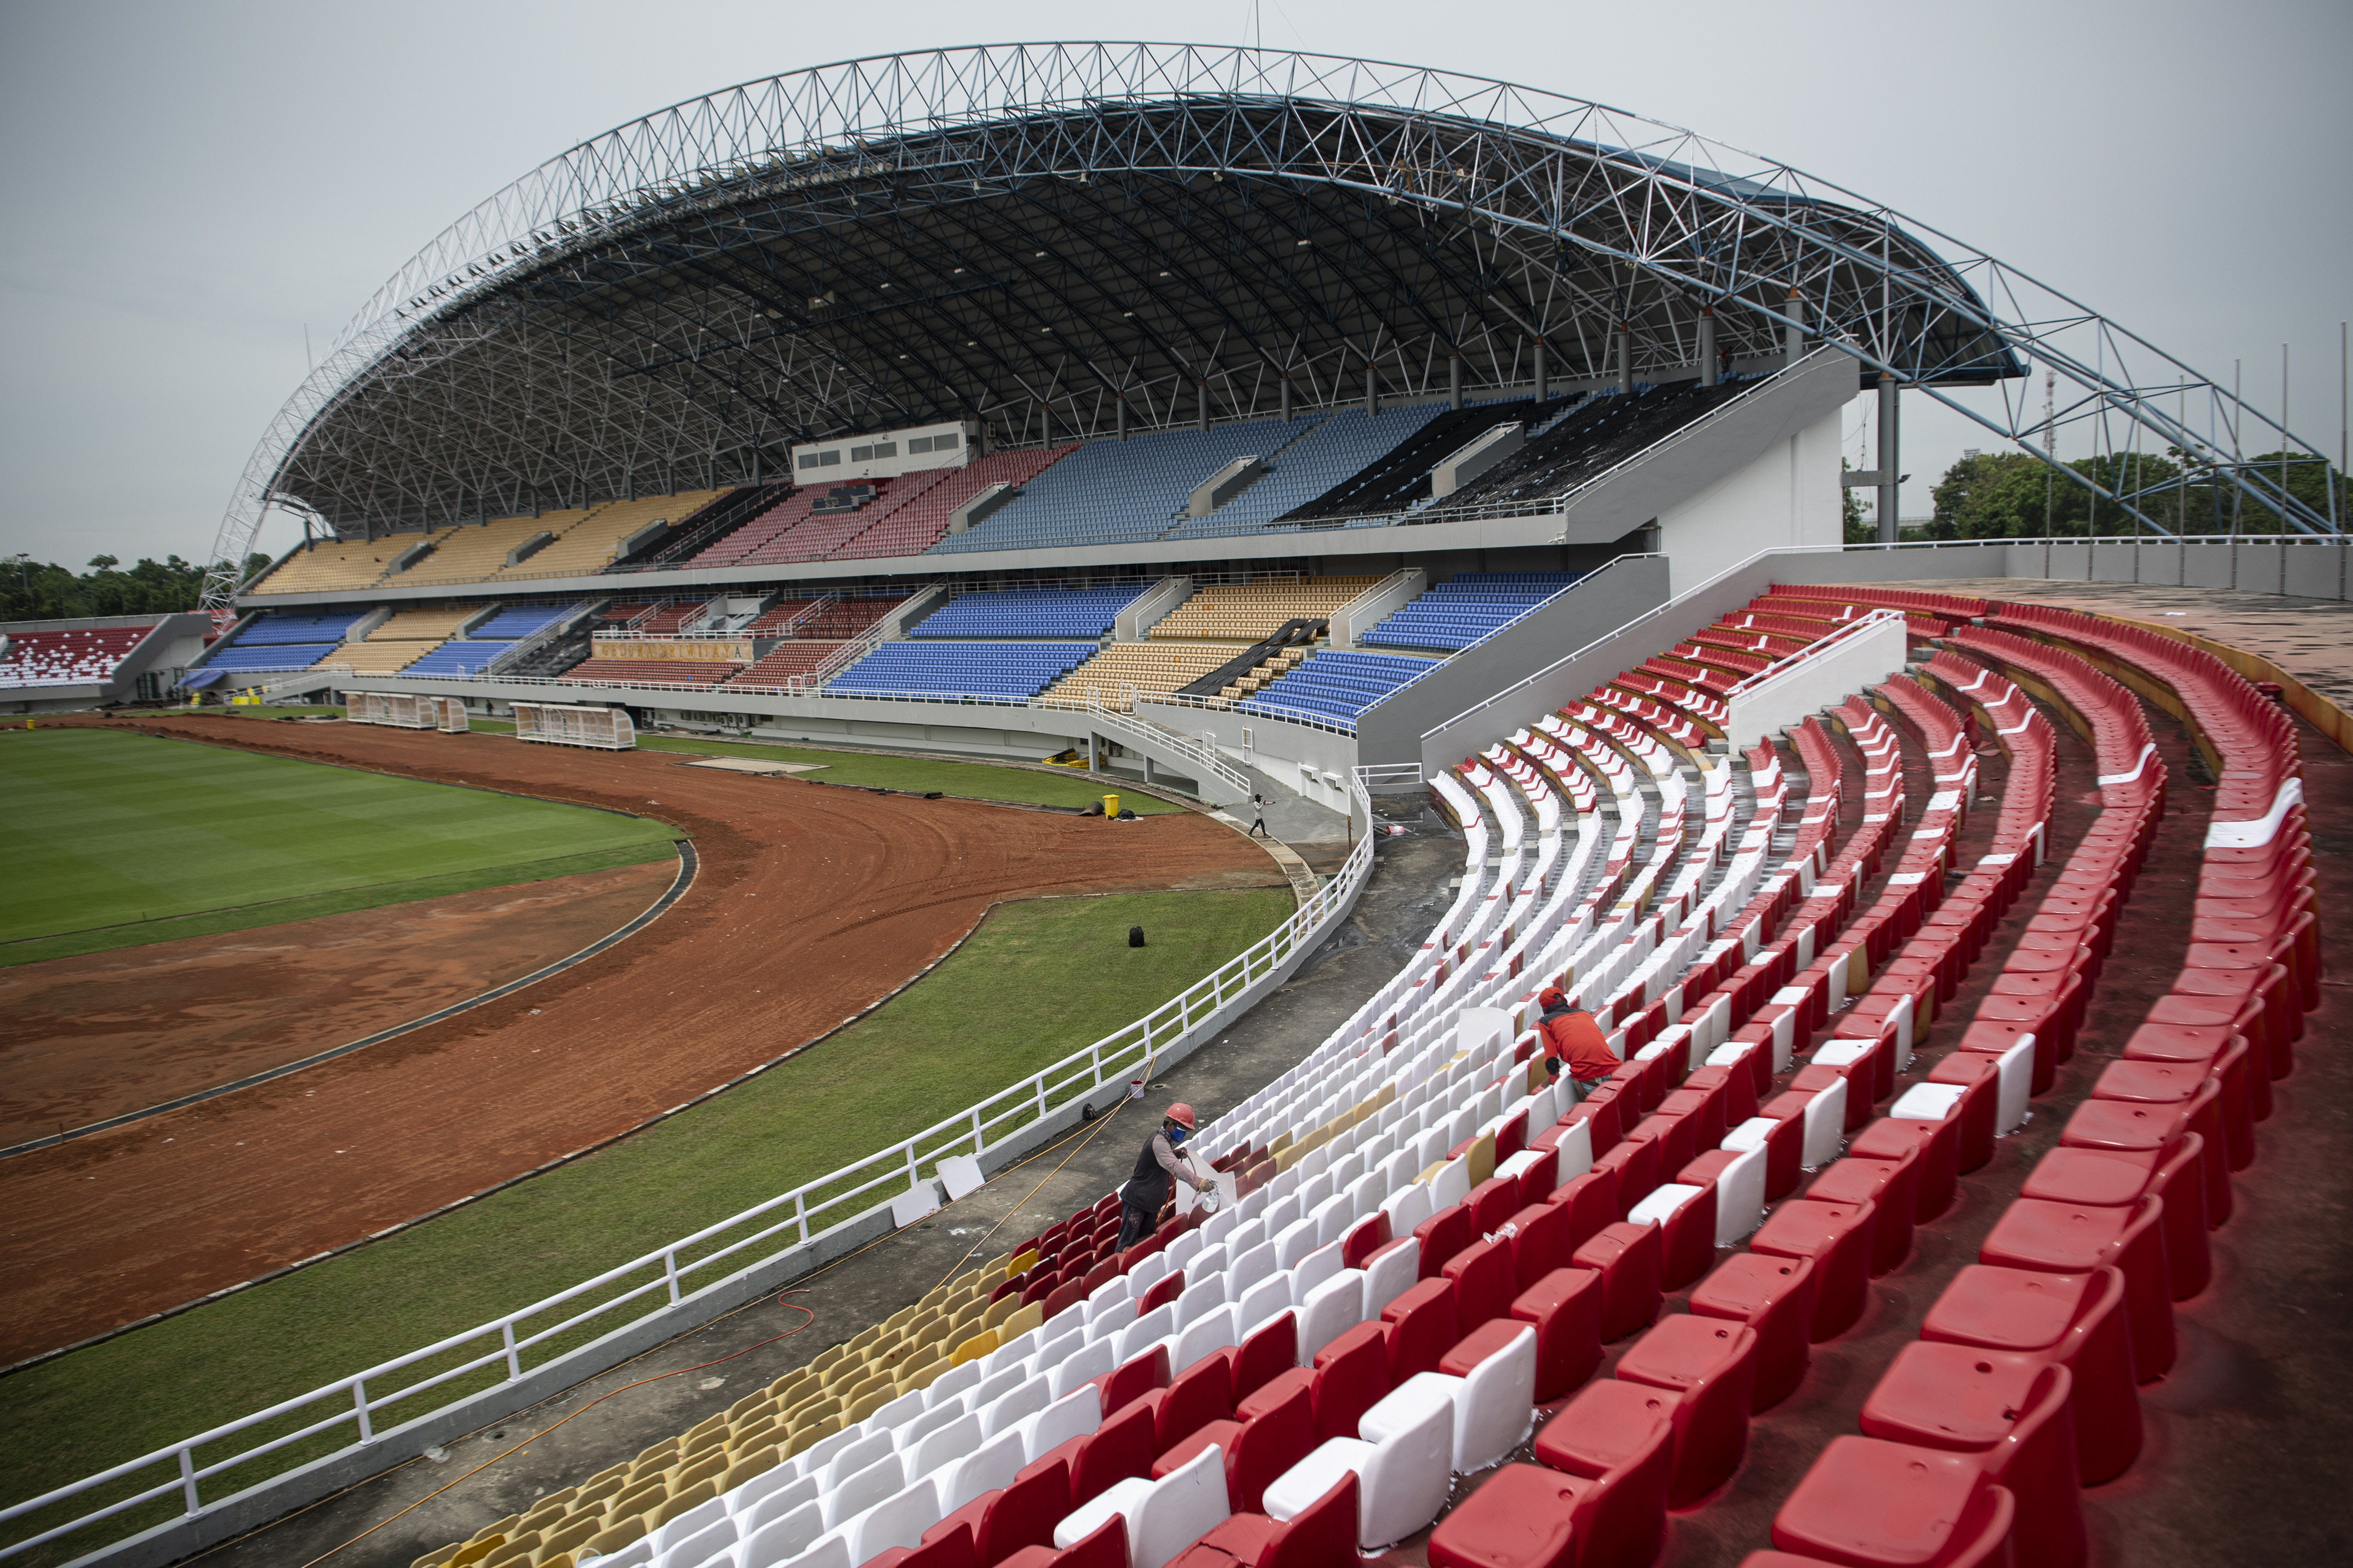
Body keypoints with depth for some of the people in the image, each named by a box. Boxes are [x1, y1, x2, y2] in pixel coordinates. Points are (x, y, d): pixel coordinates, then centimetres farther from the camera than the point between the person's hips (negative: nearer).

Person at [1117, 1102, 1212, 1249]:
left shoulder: (1158, 1138, 7)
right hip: (1136, 1201, -10)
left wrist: (1176, 1154, 3)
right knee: (1127, 1244, -4)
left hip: (1151, 1203, 10)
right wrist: (1198, 1182, -51)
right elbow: (1175, 1167, -40)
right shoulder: (1159, 1143, -24)